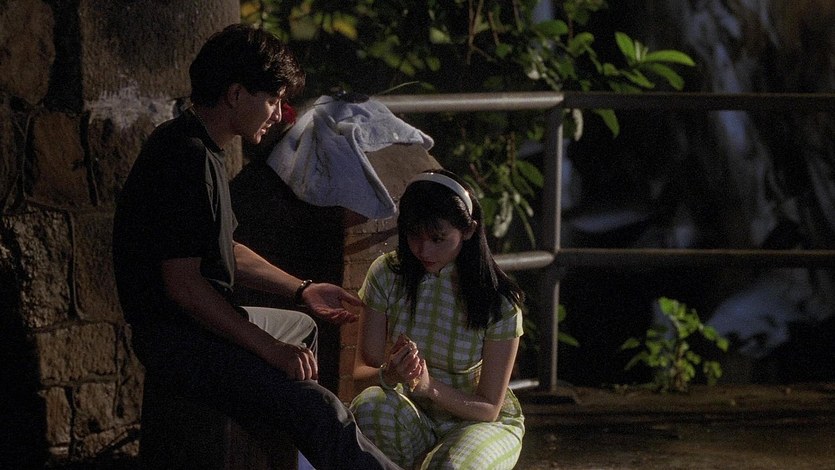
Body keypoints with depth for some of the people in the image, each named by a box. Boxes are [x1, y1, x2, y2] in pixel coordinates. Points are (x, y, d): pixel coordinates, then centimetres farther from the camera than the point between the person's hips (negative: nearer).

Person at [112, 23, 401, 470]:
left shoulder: (199, 148, 13)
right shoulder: (187, 159, -21)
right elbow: (183, 283, -25)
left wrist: (303, 290, 16)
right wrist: (269, 349, -23)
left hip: (203, 321, 12)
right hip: (179, 340, -12)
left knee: (302, 326, 36)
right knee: (320, 409, -26)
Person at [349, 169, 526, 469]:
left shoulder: (498, 300, -15)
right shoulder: (386, 274, -9)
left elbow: (489, 408, -12)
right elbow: (362, 370, -7)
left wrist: (429, 386, -32)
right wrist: (388, 375, -33)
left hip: (476, 420, -2)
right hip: (410, 417, 2)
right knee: (369, 404, -33)